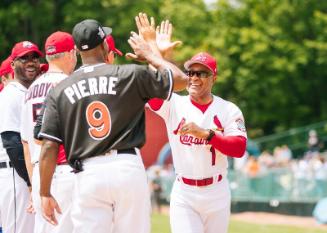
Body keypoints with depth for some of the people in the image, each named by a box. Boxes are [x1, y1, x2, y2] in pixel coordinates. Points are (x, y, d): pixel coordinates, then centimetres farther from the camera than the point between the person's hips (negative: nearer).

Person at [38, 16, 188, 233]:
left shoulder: (59, 91, 6)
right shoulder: (131, 75, 2)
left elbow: (49, 147, 0)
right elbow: (181, 79, 11)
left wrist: (45, 194, 7)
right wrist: (151, 54, 25)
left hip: (87, 175, 1)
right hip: (129, 168, -1)